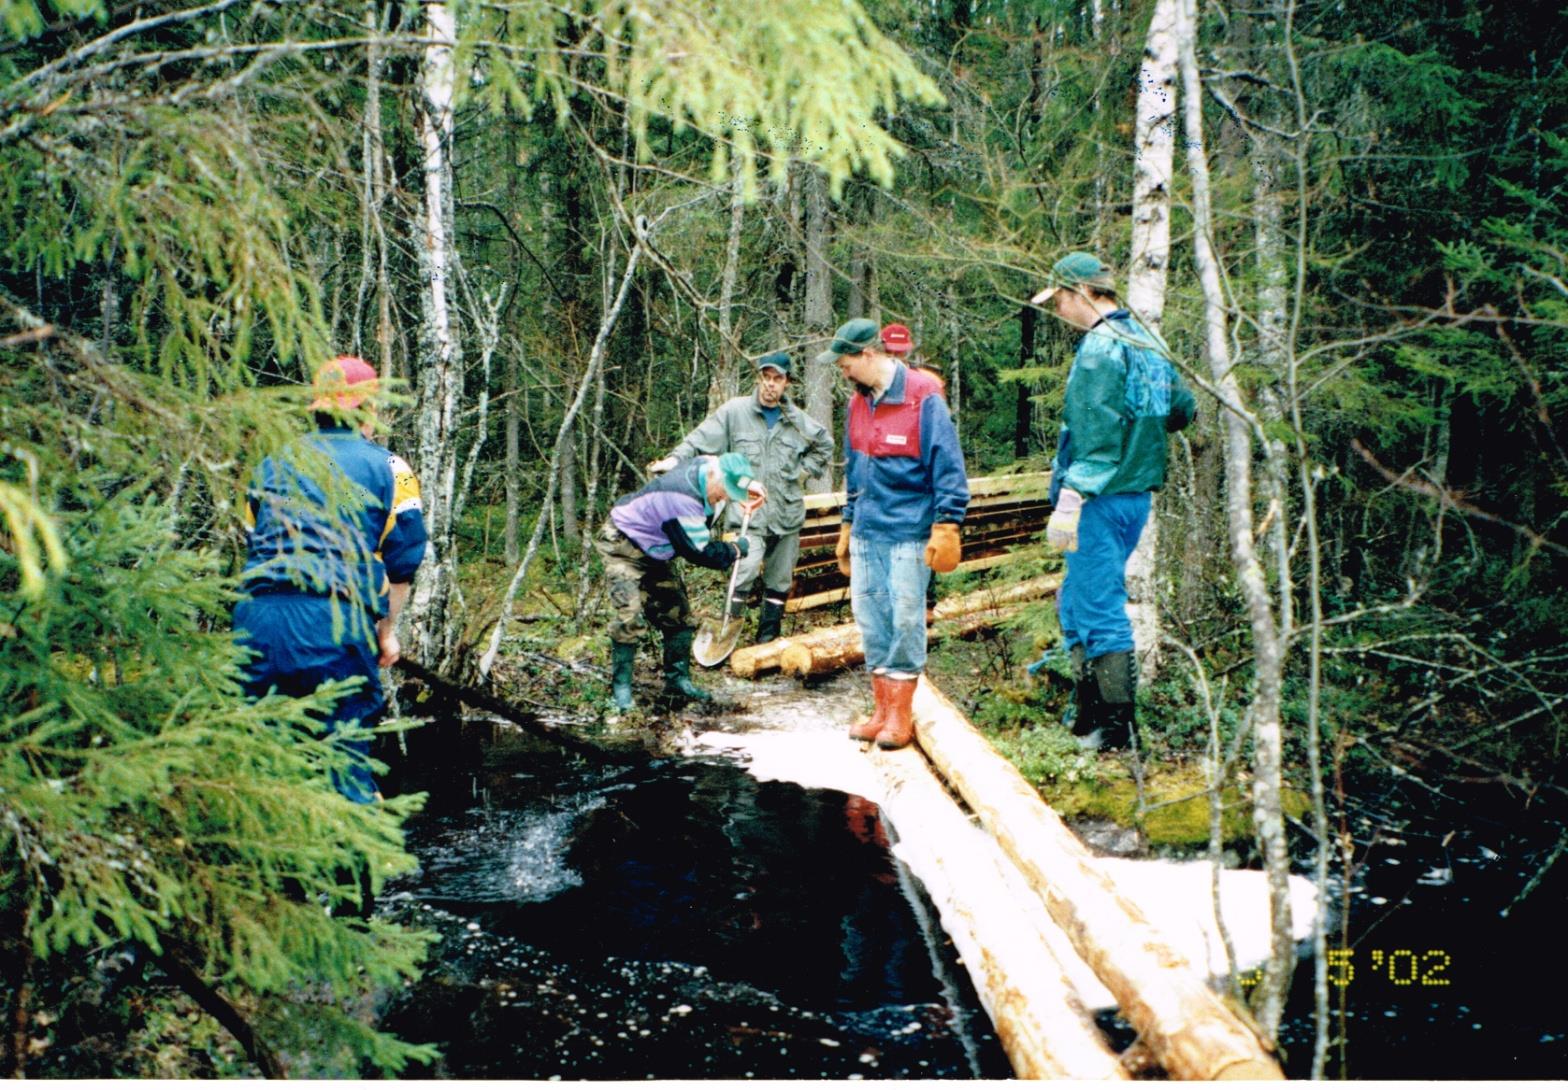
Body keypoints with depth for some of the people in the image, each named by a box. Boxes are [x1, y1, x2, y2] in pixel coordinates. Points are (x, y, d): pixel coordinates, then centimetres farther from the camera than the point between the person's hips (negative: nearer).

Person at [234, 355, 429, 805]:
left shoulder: (272, 464, 22)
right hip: (335, 619, -3)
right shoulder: (386, 466, 9)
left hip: (257, 616, 4)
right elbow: (402, 561, 7)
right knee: (344, 748, 1)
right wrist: (387, 629, 17)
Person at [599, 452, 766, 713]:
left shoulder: (705, 464, -12)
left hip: (654, 552, 9)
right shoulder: (683, 498, -38)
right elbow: (700, 552, -30)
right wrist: (736, 550, -15)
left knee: (677, 615, 6)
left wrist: (751, 485, -3)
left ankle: (677, 681, 13)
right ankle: (620, 688, -12)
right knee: (631, 618, -21)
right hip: (622, 546, -9)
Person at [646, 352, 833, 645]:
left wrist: (804, 471, 13)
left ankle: (767, 640, 21)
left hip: (787, 514, 4)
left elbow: (824, 445, 25)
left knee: (780, 580, 9)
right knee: (746, 570, -22)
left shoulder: (798, 420, 8)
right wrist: (675, 459, -21)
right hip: (748, 512, -4)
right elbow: (702, 439, -6)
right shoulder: (735, 411, -3)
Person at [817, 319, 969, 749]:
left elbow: (948, 466, -10)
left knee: (905, 618, -4)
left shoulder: (923, 398, -10)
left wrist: (946, 526, -14)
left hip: (909, 532, -7)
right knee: (870, 617, 7)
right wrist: (847, 526, 23)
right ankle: (881, 710, 16)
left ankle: (900, 715, 6)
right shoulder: (858, 402, 12)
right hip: (866, 531, 7)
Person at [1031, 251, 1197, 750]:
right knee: (1076, 603, 18)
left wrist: (1069, 502, -22)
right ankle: (1089, 714, 24)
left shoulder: (1101, 347, -15)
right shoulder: (1148, 342, 14)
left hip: (1102, 499, -10)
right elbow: (1183, 408, 19)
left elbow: (1094, 434, -21)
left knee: (1100, 609, -5)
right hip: (1138, 494, 10)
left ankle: (1115, 730, -1)